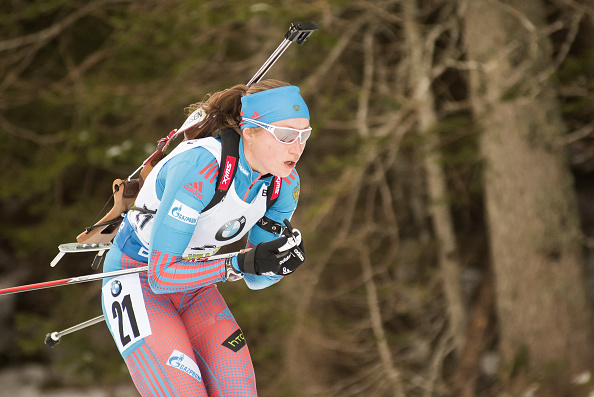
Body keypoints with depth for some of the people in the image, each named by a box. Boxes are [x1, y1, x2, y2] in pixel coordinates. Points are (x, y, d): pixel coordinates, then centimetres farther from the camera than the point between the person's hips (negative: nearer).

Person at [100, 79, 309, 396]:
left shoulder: (285, 183, -9)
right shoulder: (198, 168, -32)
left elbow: (255, 279, -1)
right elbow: (162, 274, -31)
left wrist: (283, 258, -22)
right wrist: (241, 263, -33)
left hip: (194, 287, 7)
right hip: (138, 281, -7)